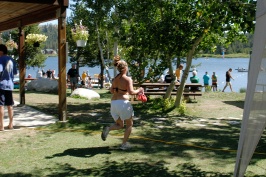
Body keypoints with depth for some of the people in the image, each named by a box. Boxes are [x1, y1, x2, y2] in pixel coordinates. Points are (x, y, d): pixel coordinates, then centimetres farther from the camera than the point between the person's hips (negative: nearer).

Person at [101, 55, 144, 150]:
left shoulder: (115, 79, 10)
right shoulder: (128, 79, -9)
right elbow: (131, 92, -19)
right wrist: (138, 90, -2)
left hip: (113, 102, 6)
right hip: (123, 102, -6)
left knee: (119, 125, 21)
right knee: (129, 124, 16)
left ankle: (108, 129, -9)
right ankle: (124, 144, 14)